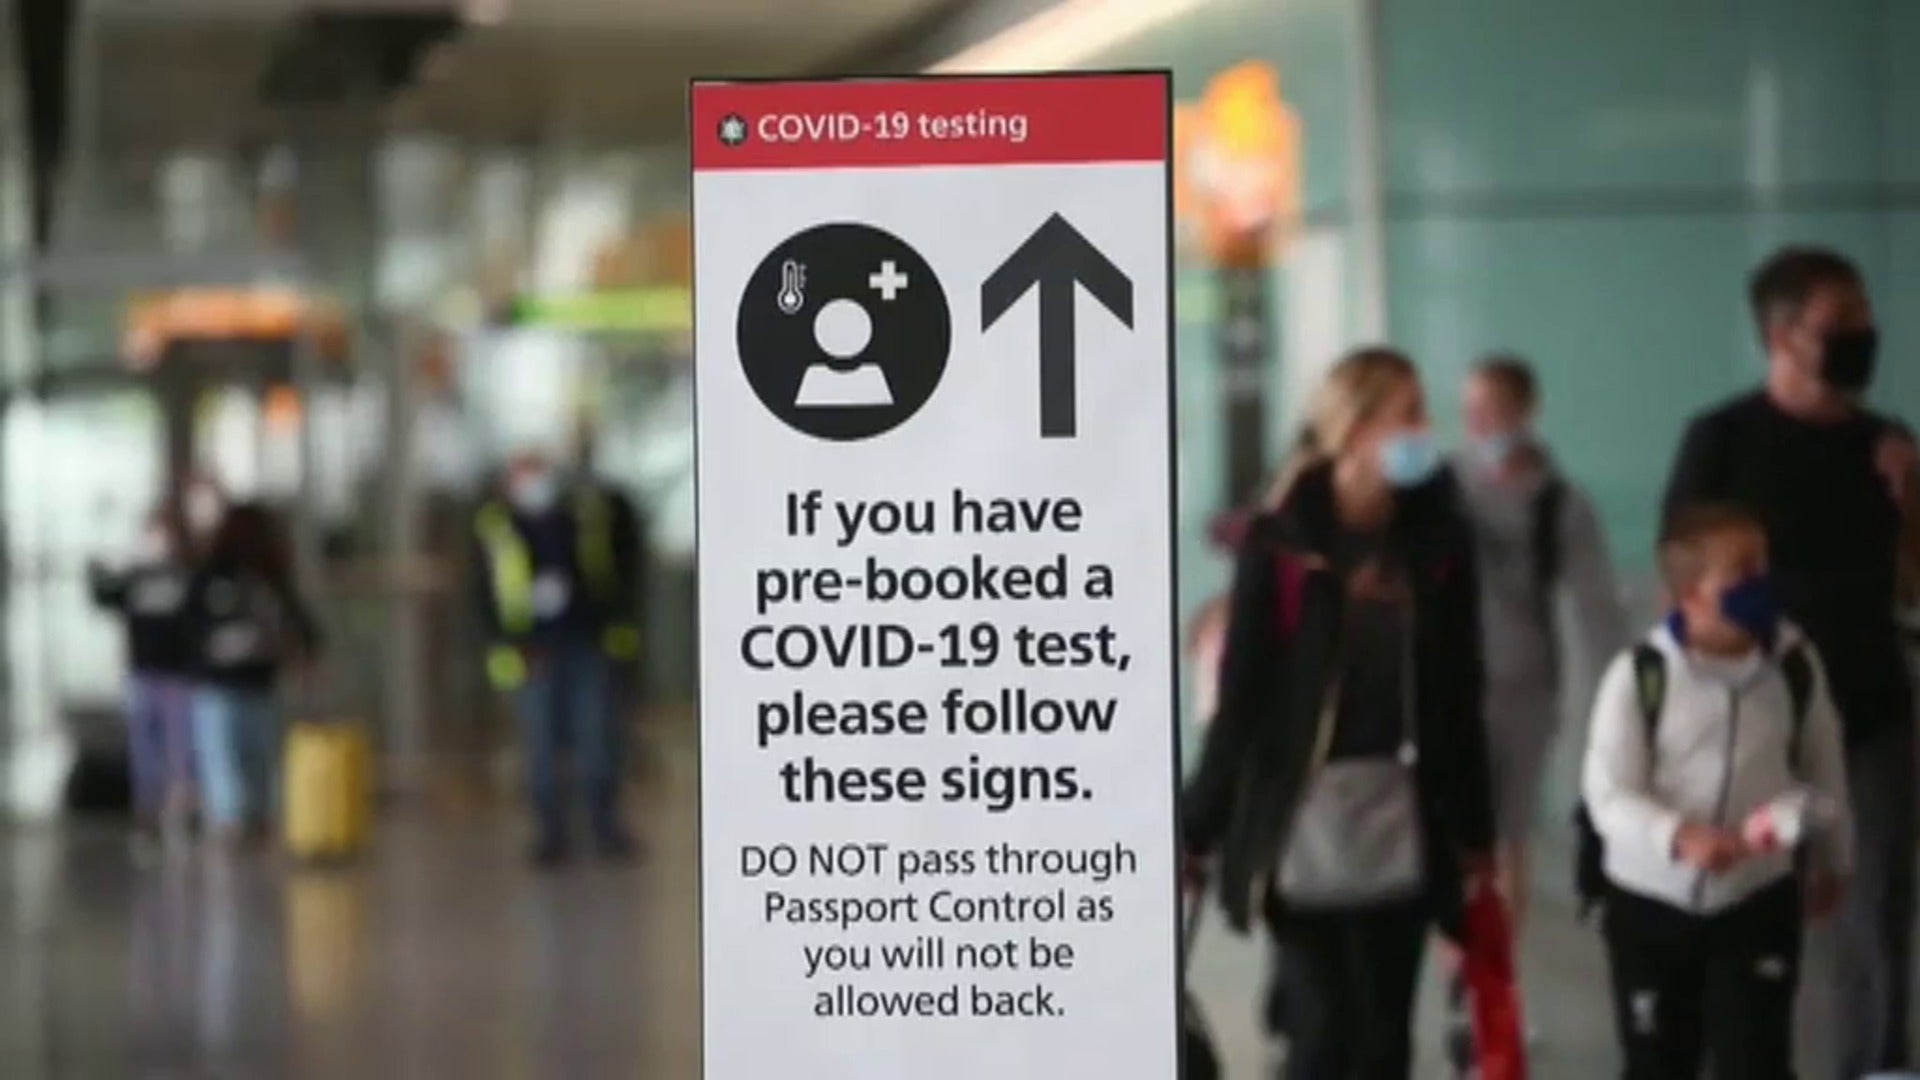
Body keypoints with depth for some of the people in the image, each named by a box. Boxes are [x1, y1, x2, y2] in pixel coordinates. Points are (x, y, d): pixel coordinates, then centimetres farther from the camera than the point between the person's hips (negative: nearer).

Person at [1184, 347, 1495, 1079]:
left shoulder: (1437, 540, 2)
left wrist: (1473, 827, 11)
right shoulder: (1281, 544, -8)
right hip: (1300, 819, -3)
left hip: (1401, 819, 3)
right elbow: (1242, 688, -5)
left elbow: (1458, 694, 8)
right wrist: (1197, 824, -4)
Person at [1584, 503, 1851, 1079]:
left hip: (1758, 898, 1)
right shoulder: (1639, 674, -17)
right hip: (1650, 901, -1)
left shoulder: (1794, 663, -6)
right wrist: (1678, 835, -36)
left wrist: (1831, 859, 21)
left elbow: (1822, 768, 10)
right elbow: (1608, 793, -19)